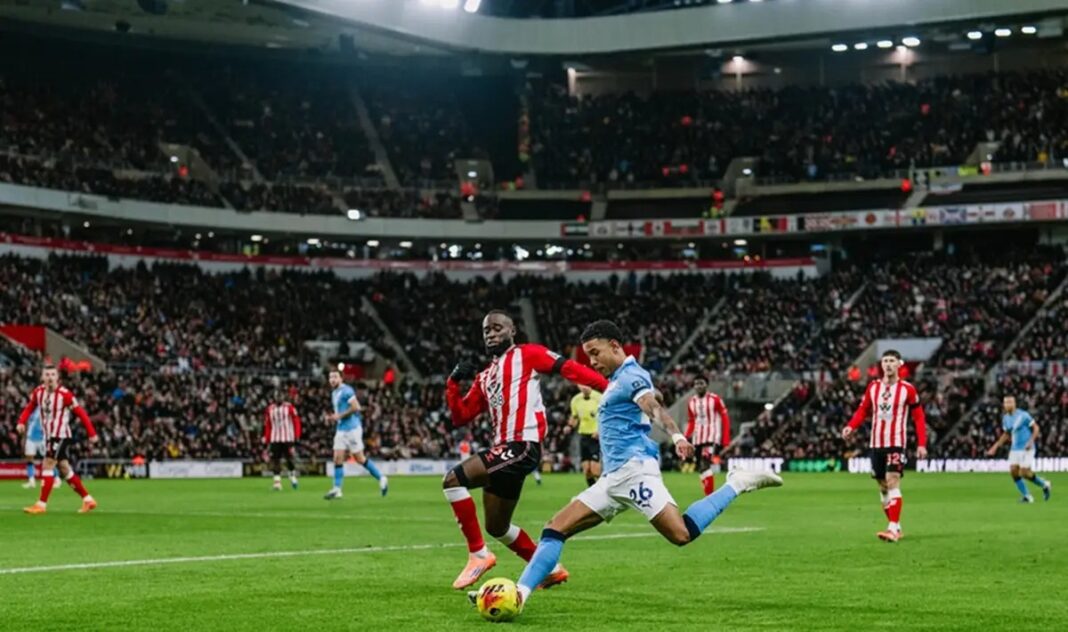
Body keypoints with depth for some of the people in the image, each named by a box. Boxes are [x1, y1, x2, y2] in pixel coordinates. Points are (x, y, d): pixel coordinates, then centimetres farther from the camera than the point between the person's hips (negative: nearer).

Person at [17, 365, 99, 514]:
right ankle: (88, 500, 21)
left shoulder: (64, 394, -17)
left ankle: (41, 504, -10)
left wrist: (91, 433, -13)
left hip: (61, 436, -7)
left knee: (47, 465, -14)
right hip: (49, 436, 7)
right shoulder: (38, 392, -1)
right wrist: (21, 422, -8)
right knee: (65, 469, 12)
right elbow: (29, 408, 11)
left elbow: (81, 413, -12)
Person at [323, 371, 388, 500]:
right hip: (341, 430, 8)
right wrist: (332, 417, 7)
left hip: (352, 428, -8)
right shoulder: (334, 394, 16)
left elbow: (356, 407, -21)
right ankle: (336, 489, -2)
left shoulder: (346, 391, -12)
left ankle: (381, 479, 11)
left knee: (360, 459, -2)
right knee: (337, 458, -1)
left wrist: (339, 416, -17)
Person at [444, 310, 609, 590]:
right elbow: (460, 418, 20)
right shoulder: (485, 377, 23)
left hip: (523, 445, -9)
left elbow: (568, 367, -8)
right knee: (496, 528, 16)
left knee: (453, 480, -20)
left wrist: (609, 388, -19)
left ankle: (478, 554, -12)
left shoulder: (527, 355, 2)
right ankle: (551, 568, 31)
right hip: (505, 448, 9)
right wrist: (453, 383, 4)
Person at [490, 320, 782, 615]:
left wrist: (676, 437, -42)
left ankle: (737, 484, -5)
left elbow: (655, 407, -24)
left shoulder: (631, 376, -6)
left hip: (633, 469, -10)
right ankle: (519, 593, -1)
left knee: (682, 534, -21)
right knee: (556, 529, 2)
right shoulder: (617, 380, 23)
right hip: (613, 477, 10)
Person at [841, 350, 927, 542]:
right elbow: (863, 411, 10)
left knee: (892, 483, -17)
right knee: (883, 486, 10)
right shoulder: (873, 387, 8)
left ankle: (893, 528, -22)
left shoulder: (907, 389, -4)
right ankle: (895, 527, 21)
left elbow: (919, 417, -1)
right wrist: (851, 426, -9)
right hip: (876, 444, 5)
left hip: (896, 443, -5)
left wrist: (921, 444, -7)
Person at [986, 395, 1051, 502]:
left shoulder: (1023, 415, -12)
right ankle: (1027, 496, 5)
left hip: (1026, 449, -6)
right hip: (1015, 449, 6)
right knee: (1013, 471, -6)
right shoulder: (1005, 418, 8)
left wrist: (1031, 441, -20)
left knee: (1024, 473, -12)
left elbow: (1036, 428, -7)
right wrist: (995, 447, 14)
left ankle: (1044, 484, 15)